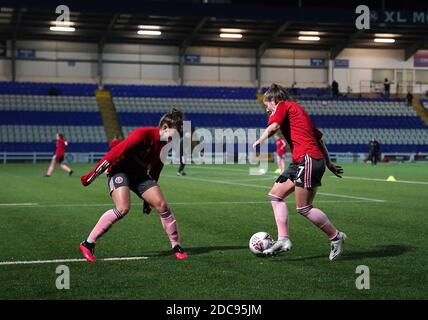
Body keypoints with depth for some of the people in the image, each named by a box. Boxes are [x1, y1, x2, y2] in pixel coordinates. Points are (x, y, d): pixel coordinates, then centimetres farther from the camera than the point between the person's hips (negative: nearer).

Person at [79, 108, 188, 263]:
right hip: (120, 171, -7)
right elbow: (115, 153, -24)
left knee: (162, 205, -7)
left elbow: (154, 171, 16)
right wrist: (92, 175, -23)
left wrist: (148, 199, 19)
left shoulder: (164, 146, 3)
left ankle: (176, 247, 7)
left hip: (140, 174, 7)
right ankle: (88, 244, -17)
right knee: (123, 208, -27)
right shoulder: (143, 134, -23)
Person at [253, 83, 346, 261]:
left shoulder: (284, 106, 1)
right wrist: (328, 163, 29)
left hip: (308, 159, -10)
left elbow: (273, 126, -18)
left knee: (304, 208, -6)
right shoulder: (297, 110, 27)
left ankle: (336, 236, 6)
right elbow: (318, 137, 27)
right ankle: (283, 239, 2)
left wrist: (259, 141, -3)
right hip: (300, 161, 10)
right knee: (276, 194, 8)